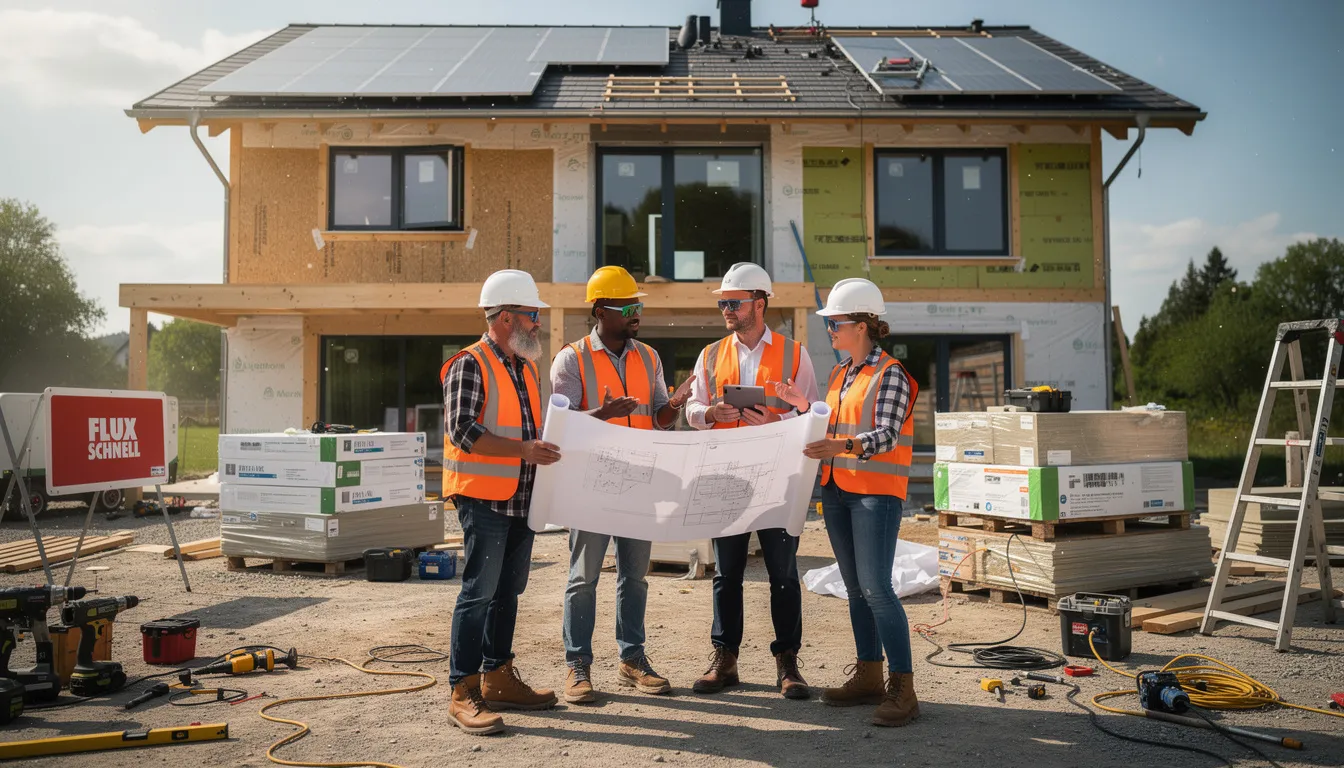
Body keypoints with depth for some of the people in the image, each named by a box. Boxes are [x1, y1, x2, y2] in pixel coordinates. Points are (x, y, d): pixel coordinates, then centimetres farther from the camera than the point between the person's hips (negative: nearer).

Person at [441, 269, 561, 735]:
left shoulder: (525, 368, 18)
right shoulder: (470, 365, -10)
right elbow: (462, 431, -18)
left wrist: (543, 449, 9)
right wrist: (521, 449, -25)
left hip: (520, 498, 8)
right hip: (483, 496, -8)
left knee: (508, 590, 13)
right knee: (479, 592, -6)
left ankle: (499, 680, 24)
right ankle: (463, 693, 1)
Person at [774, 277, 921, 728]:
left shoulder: (890, 374, -8)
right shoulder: (839, 375, 16)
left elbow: (887, 434, -18)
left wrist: (847, 446, -33)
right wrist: (804, 408, 4)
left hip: (876, 491, -8)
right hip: (836, 489, 8)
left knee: (876, 589, -12)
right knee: (855, 589, 12)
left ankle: (902, 688, -4)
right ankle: (869, 676, 22)